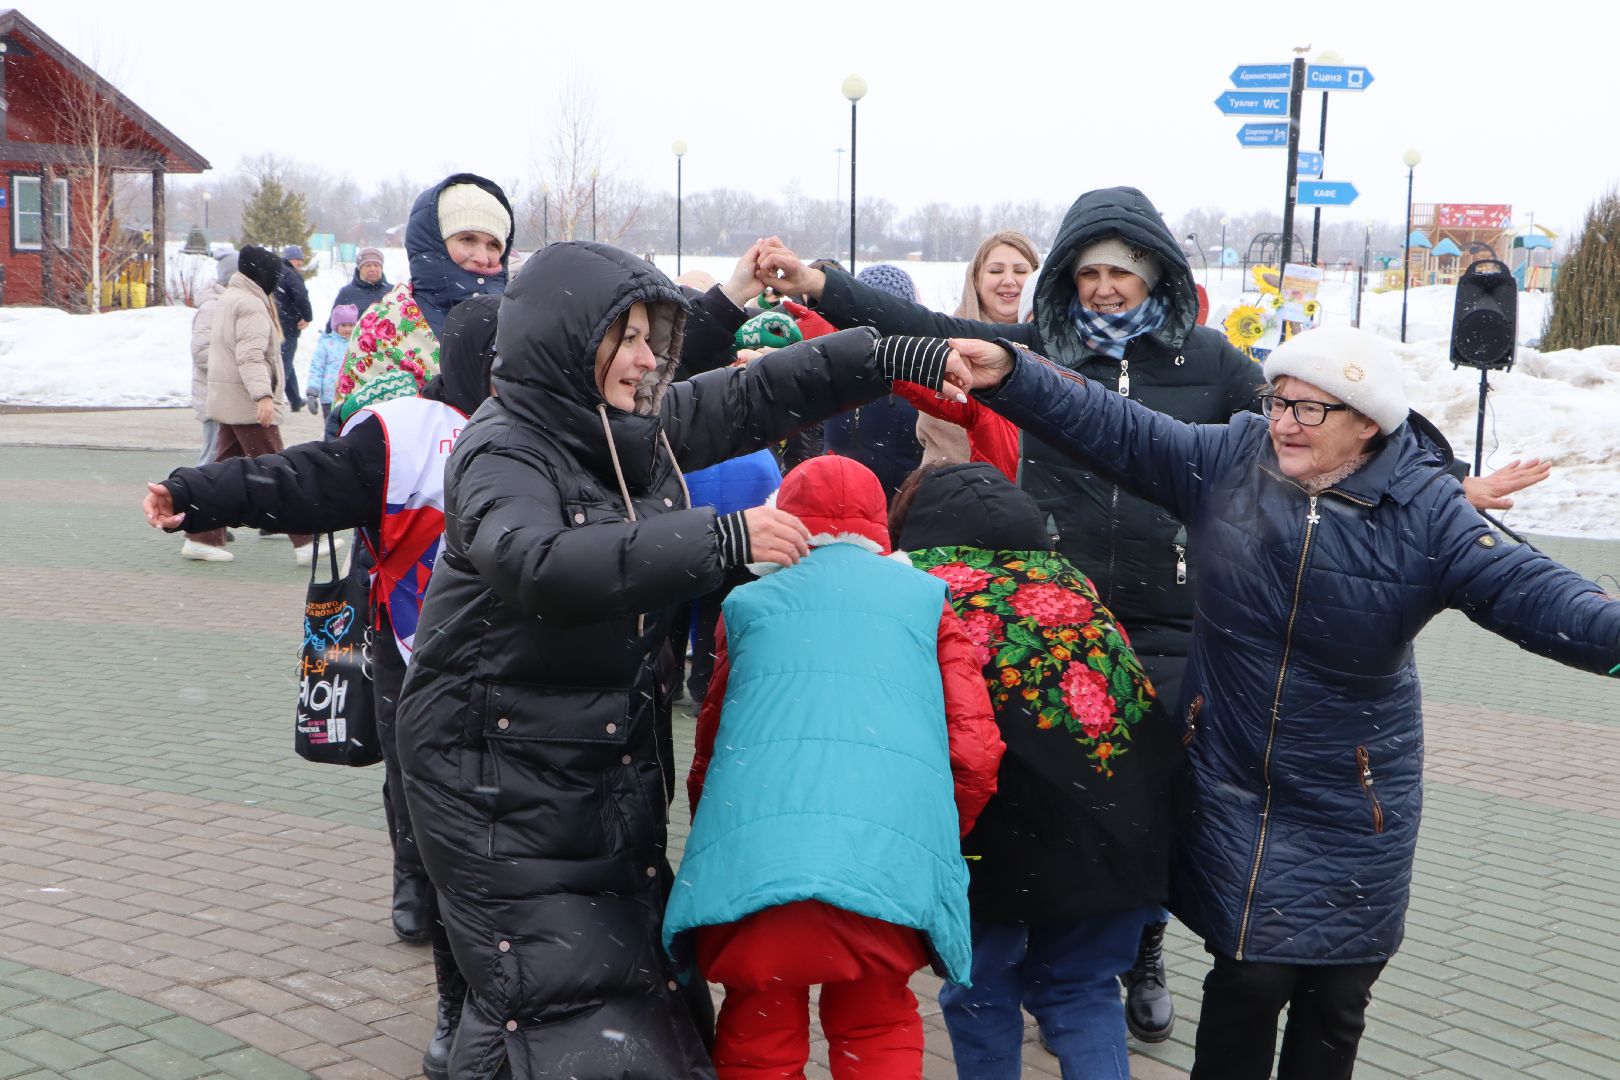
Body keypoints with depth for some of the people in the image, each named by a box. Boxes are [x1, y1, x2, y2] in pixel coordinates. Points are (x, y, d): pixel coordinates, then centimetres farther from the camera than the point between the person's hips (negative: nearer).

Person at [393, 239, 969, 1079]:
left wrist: (905, 358, 6)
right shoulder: (502, 451, -17)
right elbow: (538, 561, -37)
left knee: (645, 972, 11)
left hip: (614, 770, 8)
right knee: (558, 987, -7)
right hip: (501, 779, -7)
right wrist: (721, 538, -39)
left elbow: (756, 394, 11)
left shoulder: (642, 426, 4)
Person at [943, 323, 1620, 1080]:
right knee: (1250, 977, 3)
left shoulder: (1425, 513, -11)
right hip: (1231, 792, 1)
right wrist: (1010, 376, -12)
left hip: (1352, 809, 0)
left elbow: (1526, 591, -17)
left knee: (1335, 998, 10)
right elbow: (1116, 429, -4)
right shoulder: (1230, 461, -4)